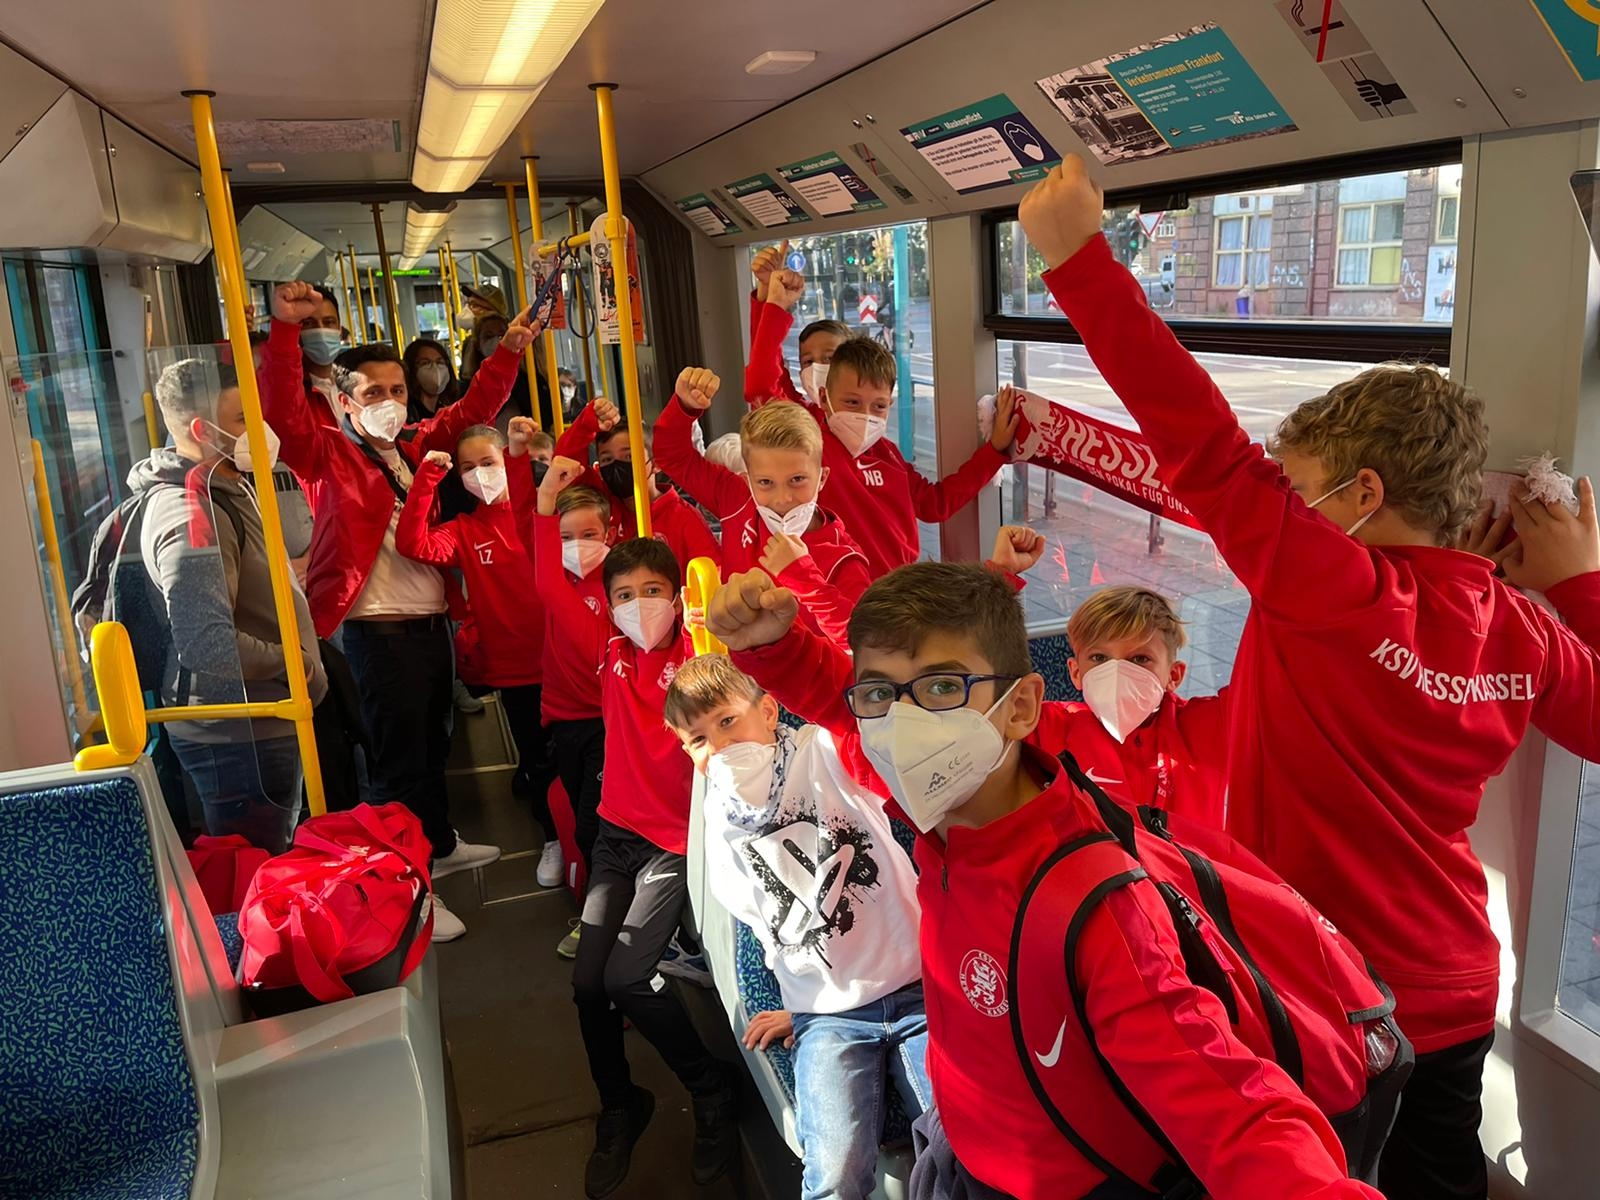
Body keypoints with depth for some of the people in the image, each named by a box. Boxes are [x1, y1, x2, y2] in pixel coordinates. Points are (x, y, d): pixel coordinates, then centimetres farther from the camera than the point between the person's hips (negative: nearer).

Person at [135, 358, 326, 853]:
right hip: (238, 737, -10)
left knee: (272, 863, 22)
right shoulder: (192, 516, -23)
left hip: (259, 724, 10)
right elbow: (206, 644, -31)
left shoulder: (227, 491, 9)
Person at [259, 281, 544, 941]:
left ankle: (441, 845, 40)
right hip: (379, 633, -7)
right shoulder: (328, 454, -7)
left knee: (433, 741, 22)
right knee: (399, 758, -1)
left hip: (432, 622, 7)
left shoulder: (416, 446, 10)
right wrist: (284, 329, -33)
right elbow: (283, 410, -24)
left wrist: (507, 354, 7)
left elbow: (471, 410, 17)